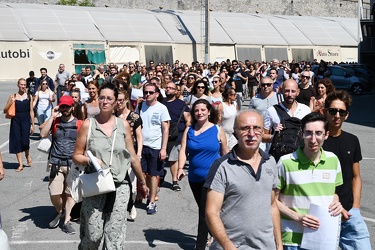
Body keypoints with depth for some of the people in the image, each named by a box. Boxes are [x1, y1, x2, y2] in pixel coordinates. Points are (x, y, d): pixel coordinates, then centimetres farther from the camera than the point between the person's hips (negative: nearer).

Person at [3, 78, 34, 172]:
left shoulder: (29, 97, 4)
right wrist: (11, 102, -14)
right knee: (17, 142, 1)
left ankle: (27, 155, 25)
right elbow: (5, 110, 4)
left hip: (26, 121, -1)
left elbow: (31, 111, 6)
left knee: (25, 141, -10)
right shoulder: (13, 96, 4)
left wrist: (33, 125, 4)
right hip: (15, 121, 1)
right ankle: (20, 165, 9)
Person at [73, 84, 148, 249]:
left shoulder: (123, 125, 5)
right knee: (93, 235, -1)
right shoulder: (88, 125, -1)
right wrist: (90, 161, -18)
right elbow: (76, 156, 3)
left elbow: (133, 157, 12)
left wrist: (142, 182, 16)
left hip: (119, 186, 1)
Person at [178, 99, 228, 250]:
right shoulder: (189, 130, 4)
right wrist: (180, 168, -20)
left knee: (205, 212, -8)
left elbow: (225, 152, 4)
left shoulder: (217, 130, -2)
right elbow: (183, 150, -4)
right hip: (194, 178, 4)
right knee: (204, 210, 18)